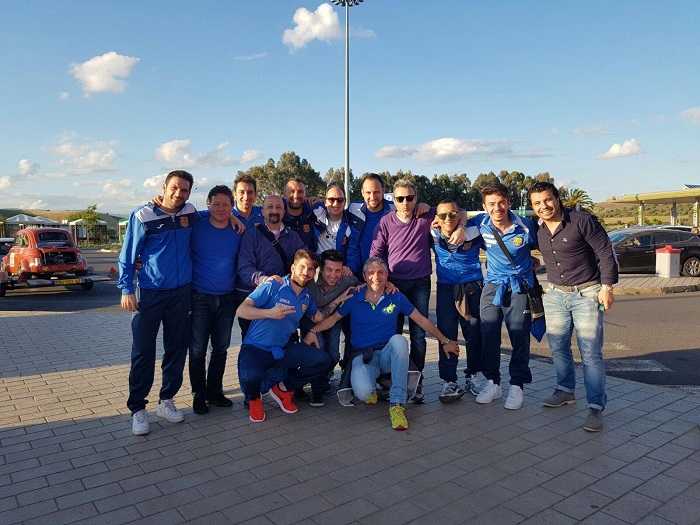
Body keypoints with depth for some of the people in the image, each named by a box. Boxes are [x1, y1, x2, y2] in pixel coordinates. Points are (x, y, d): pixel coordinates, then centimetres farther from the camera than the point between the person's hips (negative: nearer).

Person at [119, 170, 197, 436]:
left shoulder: (191, 214, 4)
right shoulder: (142, 216, -6)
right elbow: (127, 256, -2)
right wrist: (127, 289, -8)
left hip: (181, 293, 4)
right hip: (149, 294, -4)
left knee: (177, 349, 10)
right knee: (143, 353, 0)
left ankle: (166, 401, 24)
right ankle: (137, 408, 12)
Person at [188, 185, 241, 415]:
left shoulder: (238, 232, 3)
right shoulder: (196, 228, -7)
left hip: (227, 299, 3)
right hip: (200, 298, -3)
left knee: (221, 348, 13)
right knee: (197, 350, 3)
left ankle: (215, 391, 28)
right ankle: (199, 395, 19)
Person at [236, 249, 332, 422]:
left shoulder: (307, 296, 7)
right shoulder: (273, 286, -13)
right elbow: (241, 310, -18)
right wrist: (269, 313, -32)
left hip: (283, 349, 6)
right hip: (255, 348, -5)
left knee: (322, 361, -14)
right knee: (250, 376, -37)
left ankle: (283, 389, 10)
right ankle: (254, 398, 5)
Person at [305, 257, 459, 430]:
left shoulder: (396, 298, 2)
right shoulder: (354, 299, 2)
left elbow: (421, 320, 7)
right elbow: (333, 318, 6)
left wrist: (444, 341, 8)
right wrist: (313, 331, -11)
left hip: (388, 354, 1)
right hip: (363, 356, -1)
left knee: (399, 339, -35)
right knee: (363, 392, -32)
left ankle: (396, 404, -28)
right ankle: (371, 388, 12)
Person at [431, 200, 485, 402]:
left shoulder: (472, 230, -12)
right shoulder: (433, 234, -9)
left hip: (472, 287, -1)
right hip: (445, 287, 1)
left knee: (474, 331, 4)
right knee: (446, 333, -2)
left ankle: (474, 376, 21)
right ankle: (449, 381, 4)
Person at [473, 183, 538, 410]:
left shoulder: (526, 226, -11)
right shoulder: (481, 223, -6)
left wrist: (528, 263, 8)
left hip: (520, 285, -2)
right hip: (492, 284, 2)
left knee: (519, 337, -2)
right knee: (488, 334, 0)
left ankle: (517, 386, 12)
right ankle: (492, 383, 14)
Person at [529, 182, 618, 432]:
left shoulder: (583, 221, -13)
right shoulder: (538, 231, 4)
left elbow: (606, 253, -11)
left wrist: (606, 286, -15)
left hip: (586, 294, -5)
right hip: (555, 294, 6)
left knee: (591, 353, -5)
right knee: (558, 347, 13)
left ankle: (595, 407, 2)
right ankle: (566, 391, 31)